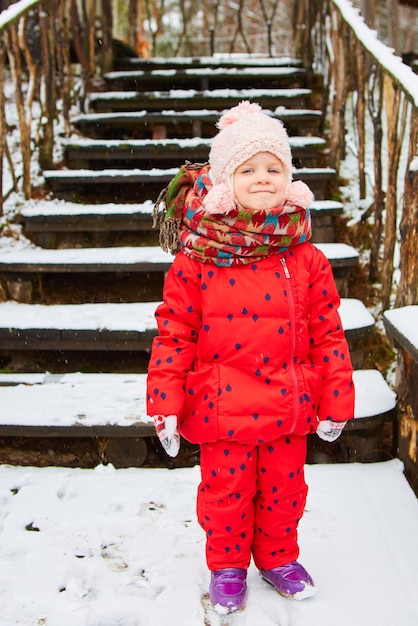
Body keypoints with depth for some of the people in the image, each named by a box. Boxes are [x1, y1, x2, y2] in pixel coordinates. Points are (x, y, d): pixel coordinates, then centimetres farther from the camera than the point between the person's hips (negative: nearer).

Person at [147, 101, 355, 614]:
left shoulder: (306, 260, -2)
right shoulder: (196, 259, -8)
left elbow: (328, 334, 2)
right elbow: (173, 334, -5)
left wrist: (336, 402, 3)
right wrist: (165, 405, -7)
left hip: (287, 410, 2)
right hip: (222, 411, -2)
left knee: (284, 489, 17)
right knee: (226, 492, 13)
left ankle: (278, 557, 43)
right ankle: (227, 566, 38)